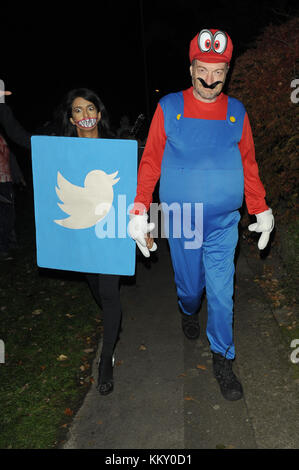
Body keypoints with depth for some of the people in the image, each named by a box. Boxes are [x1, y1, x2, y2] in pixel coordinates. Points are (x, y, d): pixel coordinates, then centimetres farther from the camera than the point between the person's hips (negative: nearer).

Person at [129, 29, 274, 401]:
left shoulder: (236, 113, 2)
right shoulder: (169, 108, -4)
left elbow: (248, 165, 9)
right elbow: (150, 161, -3)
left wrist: (261, 211, 9)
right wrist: (139, 211, -9)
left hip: (224, 222, 1)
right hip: (180, 221, 0)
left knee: (221, 290, 3)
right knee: (190, 284, 15)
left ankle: (222, 359, 22)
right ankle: (188, 312, 51)